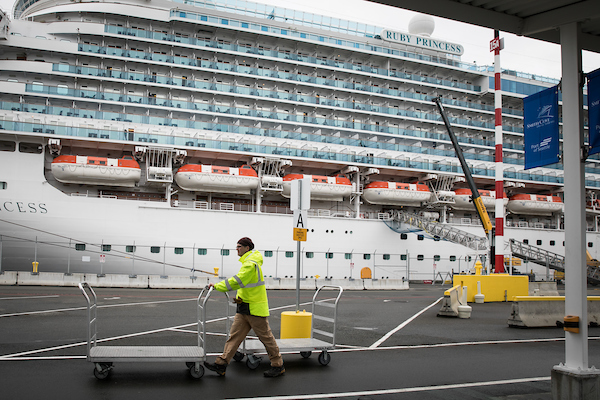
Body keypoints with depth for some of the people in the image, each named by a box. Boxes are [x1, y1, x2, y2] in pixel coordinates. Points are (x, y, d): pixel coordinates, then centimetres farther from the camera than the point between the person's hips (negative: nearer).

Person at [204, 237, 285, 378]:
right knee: (234, 335, 5)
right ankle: (221, 364, 6)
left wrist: (217, 286, -19)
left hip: (255, 308, -10)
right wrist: (240, 297, 16)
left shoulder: (251, 263, -18)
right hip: (244, 308, 10)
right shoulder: (248, 261, 14)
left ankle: (278, 366, 13)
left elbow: (238, 281, -25)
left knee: (266, 337, 1)